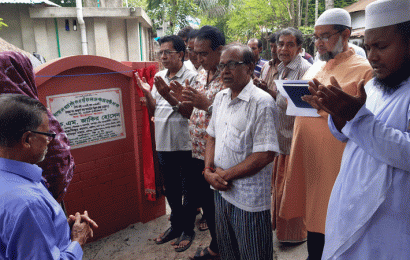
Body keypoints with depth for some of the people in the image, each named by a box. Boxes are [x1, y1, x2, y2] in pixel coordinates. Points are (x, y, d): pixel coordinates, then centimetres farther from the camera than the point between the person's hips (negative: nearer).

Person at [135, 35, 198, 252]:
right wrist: (147, 93, -4)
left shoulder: (190, 77, -11)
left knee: (188, 190, 8)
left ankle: (188, 230, 26)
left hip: (185, 145, -6)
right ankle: (175, 225, 37)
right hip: (163, 143, 6)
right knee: (170, 188, 19)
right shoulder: (159, 77, 9)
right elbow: (153, 111, 12)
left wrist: (169, 96, -26)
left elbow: (190, 112, -18)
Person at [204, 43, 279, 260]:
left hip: (249, 199, -6)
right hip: (221, 190, 7)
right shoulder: (220, 97, 7)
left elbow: (265, 154, -21)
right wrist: (209, 171, -2)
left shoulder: (262, 102, -17)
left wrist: (225, 175, -15)